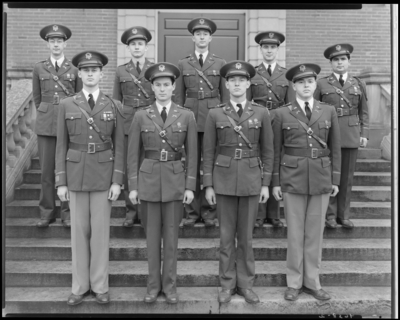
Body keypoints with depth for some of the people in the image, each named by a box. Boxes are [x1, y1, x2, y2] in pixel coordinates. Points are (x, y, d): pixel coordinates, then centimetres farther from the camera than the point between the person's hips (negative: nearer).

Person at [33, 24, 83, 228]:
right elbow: (36, 97, 17)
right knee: (47, 169, 4)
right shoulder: (39, 68, 8)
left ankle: (67, 212, 12)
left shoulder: (74, 69, 3)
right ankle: (47, 211, 15)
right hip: (46, 124, 1)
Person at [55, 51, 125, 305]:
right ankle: (80, 286, 22)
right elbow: (62, 146, 3)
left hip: (104, 175, -1)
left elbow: (119, 146, 0)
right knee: (79, 230, 8)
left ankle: (100, 285, 20)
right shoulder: (67, 105, 3)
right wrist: (61, 181, -1)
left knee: (101, 230, 5)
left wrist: (117, 181, -6)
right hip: (76, 174, 1)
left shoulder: (114, 106, 1)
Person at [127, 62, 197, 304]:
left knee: (171, 235, 8)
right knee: (152, 235, 9)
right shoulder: (141, 116, 1)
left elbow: (192, 154, 1)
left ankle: (170, 284, 23)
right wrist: (133, 186, -1)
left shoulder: (187, 116, 0)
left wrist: (190, 186, -3)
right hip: (149, 179, 1)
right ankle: (154, 284, 24)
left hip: (175, 180, 0)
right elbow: (133, 154, 2)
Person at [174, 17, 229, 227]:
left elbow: (225, 94, 6)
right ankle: (192, 211, 11)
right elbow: (179, 96, 8)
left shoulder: (220, 63, 8)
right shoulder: (183, 64, 10)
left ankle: (209, 211, 12)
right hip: (190, 117, 1)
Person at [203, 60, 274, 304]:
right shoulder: (215, 114, 1)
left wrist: (266, 184, -1)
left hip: (251, 179, 0)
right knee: (227, 235, 8)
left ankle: (246, 284, 23)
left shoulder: (262, 113, 1)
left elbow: (268, 151, 3)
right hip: (224, 179, 0)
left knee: (246, 235, 8)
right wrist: (208, 185, -2)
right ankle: (227, 284, 22)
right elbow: (208, 152, 2)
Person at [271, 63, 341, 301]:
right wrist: (276, 182, 0)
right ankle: (294, 282, 20)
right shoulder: (282, 114, 1)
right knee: (295, 232, 6)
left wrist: (336, 179, 5)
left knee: (315, 232, 9)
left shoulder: (329, 111, 6)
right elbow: (276, 150, 2)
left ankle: (312, 282, 23)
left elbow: (335, 148, 8)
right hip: (293, 179, -1)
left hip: (321, 179, 2)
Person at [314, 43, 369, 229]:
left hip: (351, 136, 2)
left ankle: (343, 215, 17)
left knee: (347, 177, 6)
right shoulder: (321, 84, 3)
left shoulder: (358, 84, 9)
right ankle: (330, 215, 13)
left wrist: (364, 134, 2)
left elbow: (363, 112, 10)